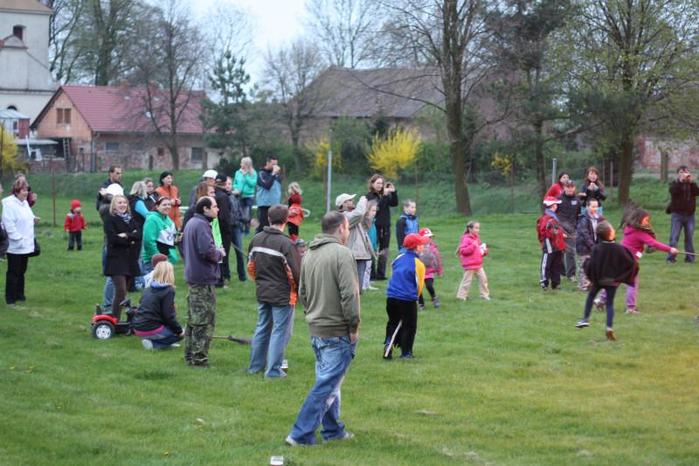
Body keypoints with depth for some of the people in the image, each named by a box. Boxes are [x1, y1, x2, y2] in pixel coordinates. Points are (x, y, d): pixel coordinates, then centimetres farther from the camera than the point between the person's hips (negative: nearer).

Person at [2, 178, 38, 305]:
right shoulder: (9, 204, -17)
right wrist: (18, 238, -23)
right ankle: (10, 298, 4)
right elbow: (9, 224, -22)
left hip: (26, 245, 8)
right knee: (13, 272, -2)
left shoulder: (25, 203, 11)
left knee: (21, 271, 16)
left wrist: (33, 219, 4)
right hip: (15, 246, -8)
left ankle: (19, 294, 26)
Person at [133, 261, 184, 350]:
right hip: (151, 329, -9)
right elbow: (168, 316, -14)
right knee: (180, 334, 7)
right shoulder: (168, 290, -11)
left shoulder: (148, 289, 13)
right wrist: (179, 330, -1)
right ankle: (153, 343, -8)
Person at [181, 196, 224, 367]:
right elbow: (207, 251, -28)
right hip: (204, 279, -10)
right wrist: (219, 253, -7)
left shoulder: (190, 223, 14)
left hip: (192, 276, 10)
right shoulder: (202, 225, -18)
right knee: (205, 321, -5)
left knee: (193, 319, 17)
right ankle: (199, 358, -4)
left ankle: (190, 354, 23)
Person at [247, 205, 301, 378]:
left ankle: (255, 365, 27)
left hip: (262, 292, 7)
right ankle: (273, 370, 4)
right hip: (283, 295, -7)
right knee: (280, 331, 3)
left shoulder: (256, 240, 1)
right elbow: (296, 272, -19)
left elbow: (251, 266, 10)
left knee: (262, 328, 19)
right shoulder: (286, 244, -21)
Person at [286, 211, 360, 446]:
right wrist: (354, 325, -12)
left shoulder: (309, 254, 10)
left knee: (328, 380, 19)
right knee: (327, 385, -4)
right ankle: (301, 433, -5)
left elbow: (302, 292, 16)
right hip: (338, 332, -9)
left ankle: (333, 429, 28)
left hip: (315, 329, 9)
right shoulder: (341, 253, -17)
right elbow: (349, 294, -21)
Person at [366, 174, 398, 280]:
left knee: (384, 252, 7)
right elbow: (376, 207, -19)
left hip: (385, 227, 5)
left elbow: (394, 203, 2)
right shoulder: (369, 196, -4)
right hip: (375, 227, -5)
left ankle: (381, 274, 13)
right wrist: (384, 196, -25)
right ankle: (372, 274, 0)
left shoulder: (385, 195, 10)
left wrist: (394, 192, -10)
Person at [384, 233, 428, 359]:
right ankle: (406, 353, 12)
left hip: (391, 297, 5)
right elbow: (419, 284, -3)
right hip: (408, 300, -5)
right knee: (409, 326, 9)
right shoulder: (418, 264, -11)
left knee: (393, 323, 23)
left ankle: (388, 343, 7)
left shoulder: (399, 257, 5)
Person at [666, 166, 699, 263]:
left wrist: (691, 181, -18)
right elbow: (673, 190, -18)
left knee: (689, 237, 3)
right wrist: (681, 180, -25)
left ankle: (690, 257, 8)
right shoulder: (675, 184, 5)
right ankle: (671, 257, -5)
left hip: (689, 215, 2)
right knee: (674, 237, -6)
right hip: (677, 215, -2)